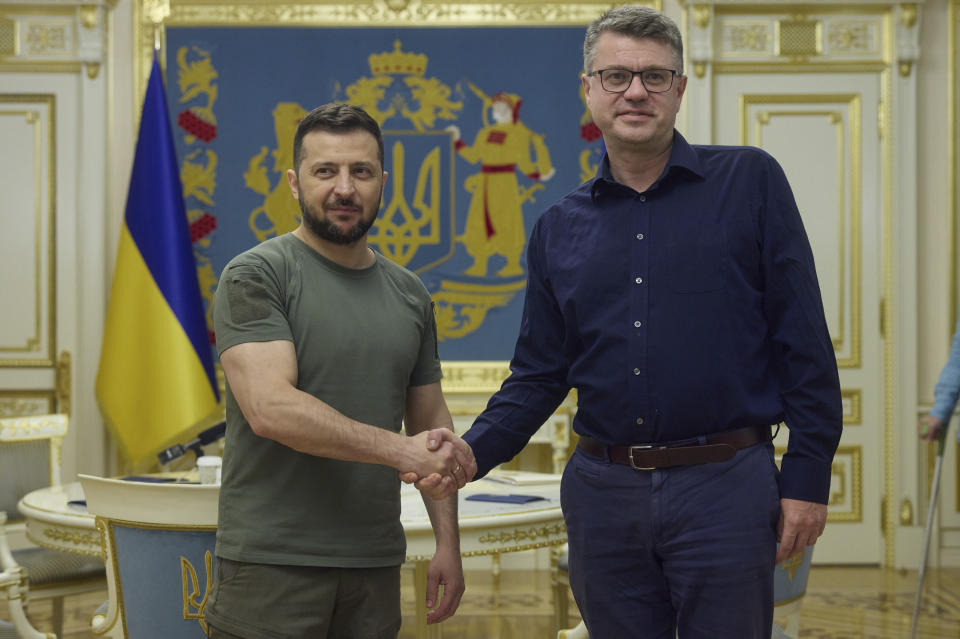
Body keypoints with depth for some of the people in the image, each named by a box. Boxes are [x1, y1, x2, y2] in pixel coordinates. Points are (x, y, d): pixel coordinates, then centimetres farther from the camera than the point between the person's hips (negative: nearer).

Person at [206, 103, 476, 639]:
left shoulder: (408, 294, 13)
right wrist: (401, 450, -19)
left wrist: (448, 543, 11)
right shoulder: (255, 276, -6)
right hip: (272, 567, -5)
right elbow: (270, 408, -18)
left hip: (375, 566, 5)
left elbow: (431, 419, 18)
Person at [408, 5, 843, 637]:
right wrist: (473, 452, -3)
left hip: (724, 488, -3)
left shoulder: (749, 181, -1)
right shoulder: (559, 228, 9)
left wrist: (807, 477, -7)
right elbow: (540, 373, 12)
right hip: (602, 490, 3)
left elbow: (803, 342, -3)